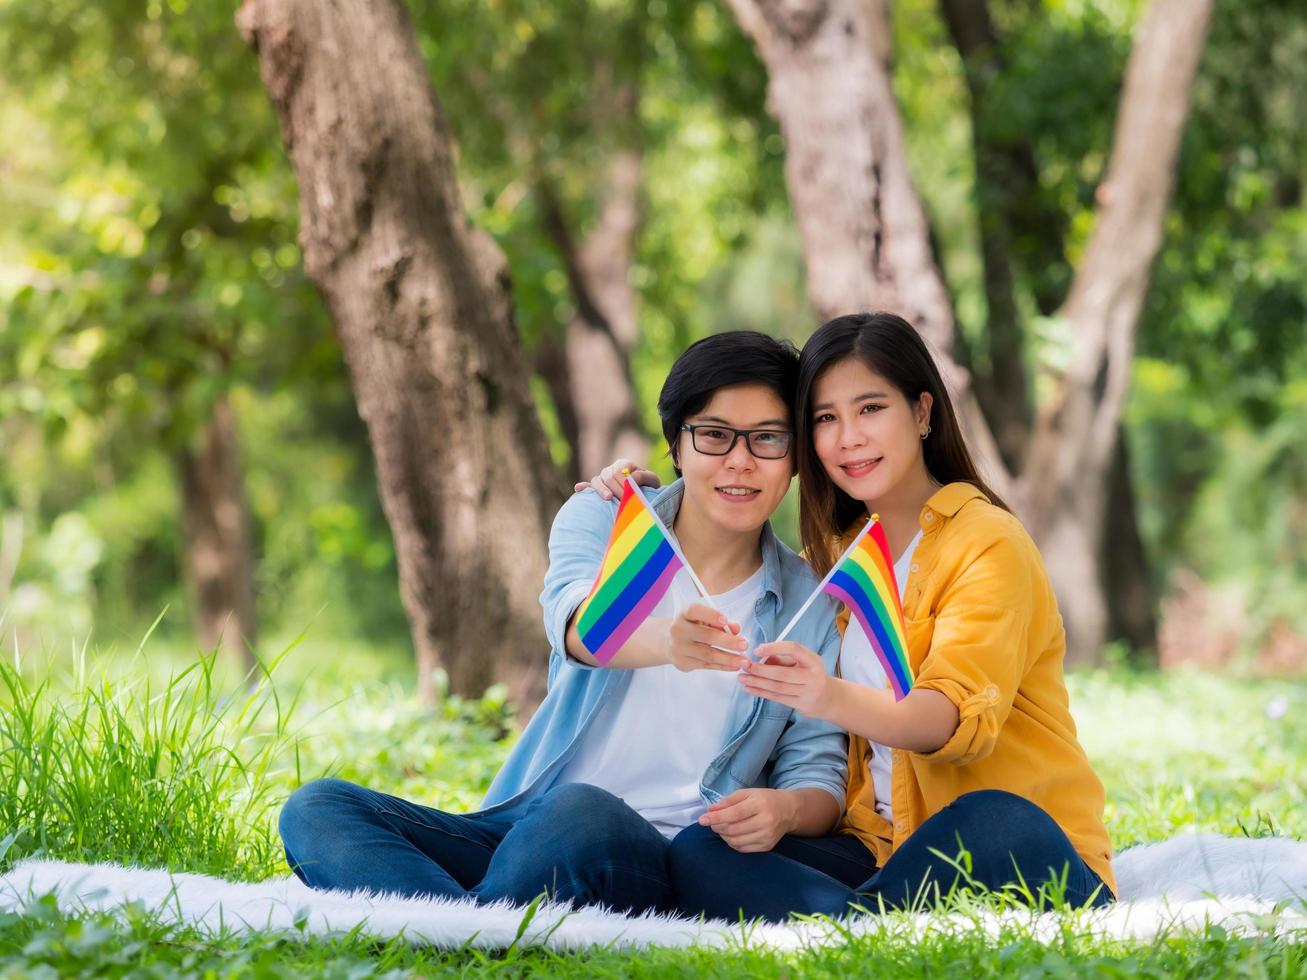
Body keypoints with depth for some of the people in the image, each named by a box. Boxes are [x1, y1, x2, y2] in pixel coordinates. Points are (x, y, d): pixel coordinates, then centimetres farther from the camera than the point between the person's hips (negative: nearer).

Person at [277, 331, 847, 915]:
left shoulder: (809, 605, 9)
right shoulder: (601, 520, 8)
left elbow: (818, 771, 10)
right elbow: (576, 621, -16)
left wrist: (788, 809, -18)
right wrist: (666, 640, -42)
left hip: (660, 862, -3)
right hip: (518, 830, 3)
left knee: (582, 811, -39)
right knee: (316, 807, -22)